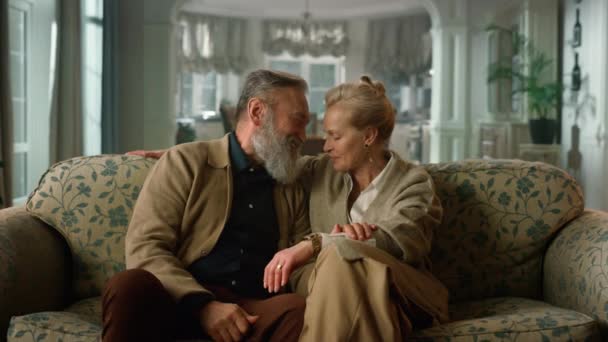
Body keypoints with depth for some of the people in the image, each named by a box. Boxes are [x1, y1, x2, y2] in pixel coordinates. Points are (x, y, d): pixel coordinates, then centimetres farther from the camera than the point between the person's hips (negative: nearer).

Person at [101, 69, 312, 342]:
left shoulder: (292, 191, 22)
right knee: (129, 285, -36)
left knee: (300, 310, -34)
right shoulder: (185, 162, 8)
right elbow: (144, 247, -3)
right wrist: (204, 304, -18)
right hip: (182, 301, -1)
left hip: (254, 309, 2)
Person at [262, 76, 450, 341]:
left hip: (403, 296, -2)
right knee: (338, 254, -34)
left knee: (341, 254, -34)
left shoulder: (413, 182, 2)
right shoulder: (320, 171, 16)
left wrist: (312, 244, -29)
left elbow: (397, 239, -17)